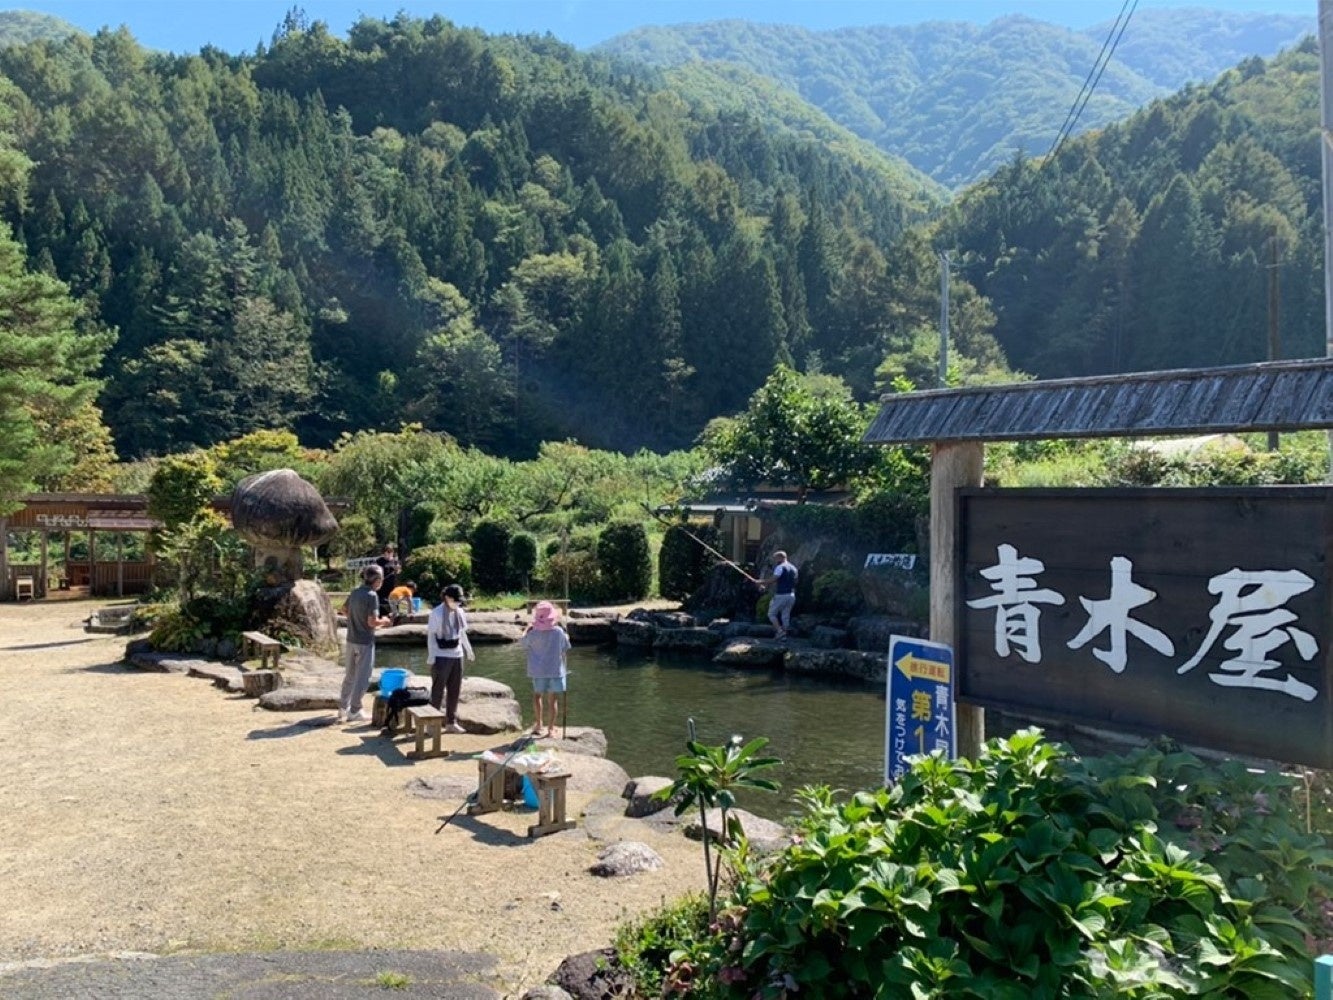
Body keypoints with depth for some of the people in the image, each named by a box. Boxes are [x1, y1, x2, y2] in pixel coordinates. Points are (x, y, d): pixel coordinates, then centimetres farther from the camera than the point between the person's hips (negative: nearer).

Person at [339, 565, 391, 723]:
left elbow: (344, 610, 20)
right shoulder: (372, 595, -19)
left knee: (349, 676, 18)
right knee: (362, 678, 5)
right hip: (365, 642, -7)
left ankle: (343, 707, 25)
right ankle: (354, 711, 11)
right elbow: (372, 622, -22)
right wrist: (383, 621, -3)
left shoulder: (355, 592, 4)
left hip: (351, 640, 7)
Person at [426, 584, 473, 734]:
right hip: (441, 656, -6)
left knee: (455, 690, 11)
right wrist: (431, 657, -15)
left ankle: (451, 722, 20)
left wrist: (469, 650, 25)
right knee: (438, 691, -1)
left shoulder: (460, 612, 8)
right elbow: (430, 635, -10)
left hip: (457, 655, 6)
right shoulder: (436, 613, -10)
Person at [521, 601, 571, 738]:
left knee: (537, 695, 20)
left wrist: (527, 628, 23)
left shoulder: (533, 633, -11)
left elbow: (523, 641, 8)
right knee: (553, 699, 4)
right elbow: (565, 648, 3)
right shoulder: (559, 632, -10)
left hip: (538, 671, 1)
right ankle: (550, 728, 3)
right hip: (555, 670, -1)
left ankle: (539, 724, 23)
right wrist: (566, 637, 23)